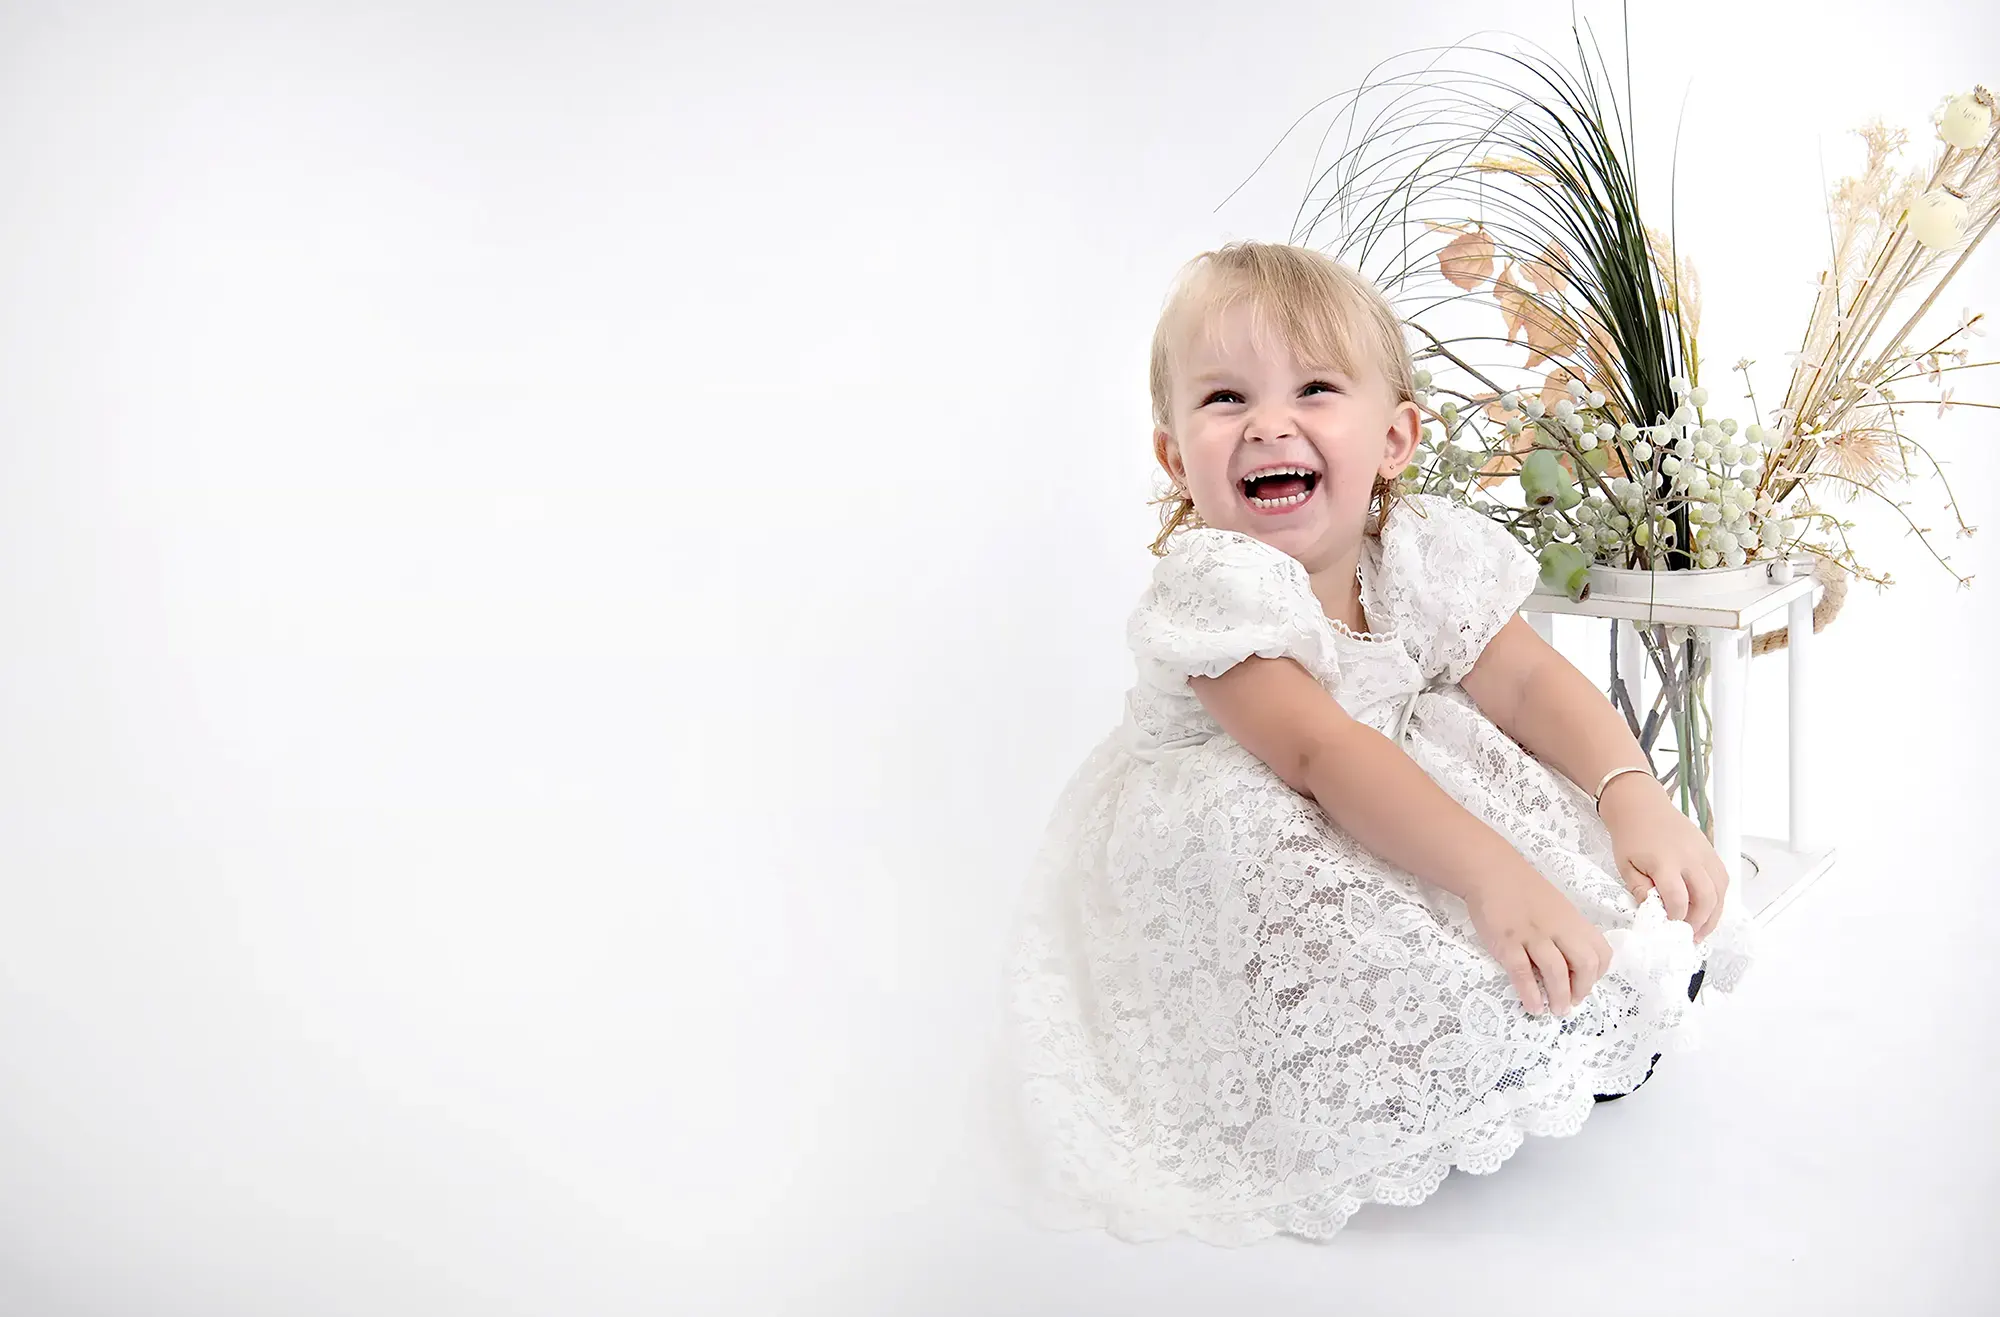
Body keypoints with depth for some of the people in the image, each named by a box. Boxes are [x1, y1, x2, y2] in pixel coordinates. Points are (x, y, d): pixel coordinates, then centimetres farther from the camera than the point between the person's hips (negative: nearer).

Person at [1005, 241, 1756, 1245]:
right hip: (1227, 850, -6)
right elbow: (1319, 751, -38)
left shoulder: (1421, 552, -8)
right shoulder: (1211, 584, -27)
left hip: (1395, 800, 7)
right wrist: (1489, 873, -49)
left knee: (1661, 909, -7)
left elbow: (1529, 681, -11)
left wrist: (1636, 798, -30)